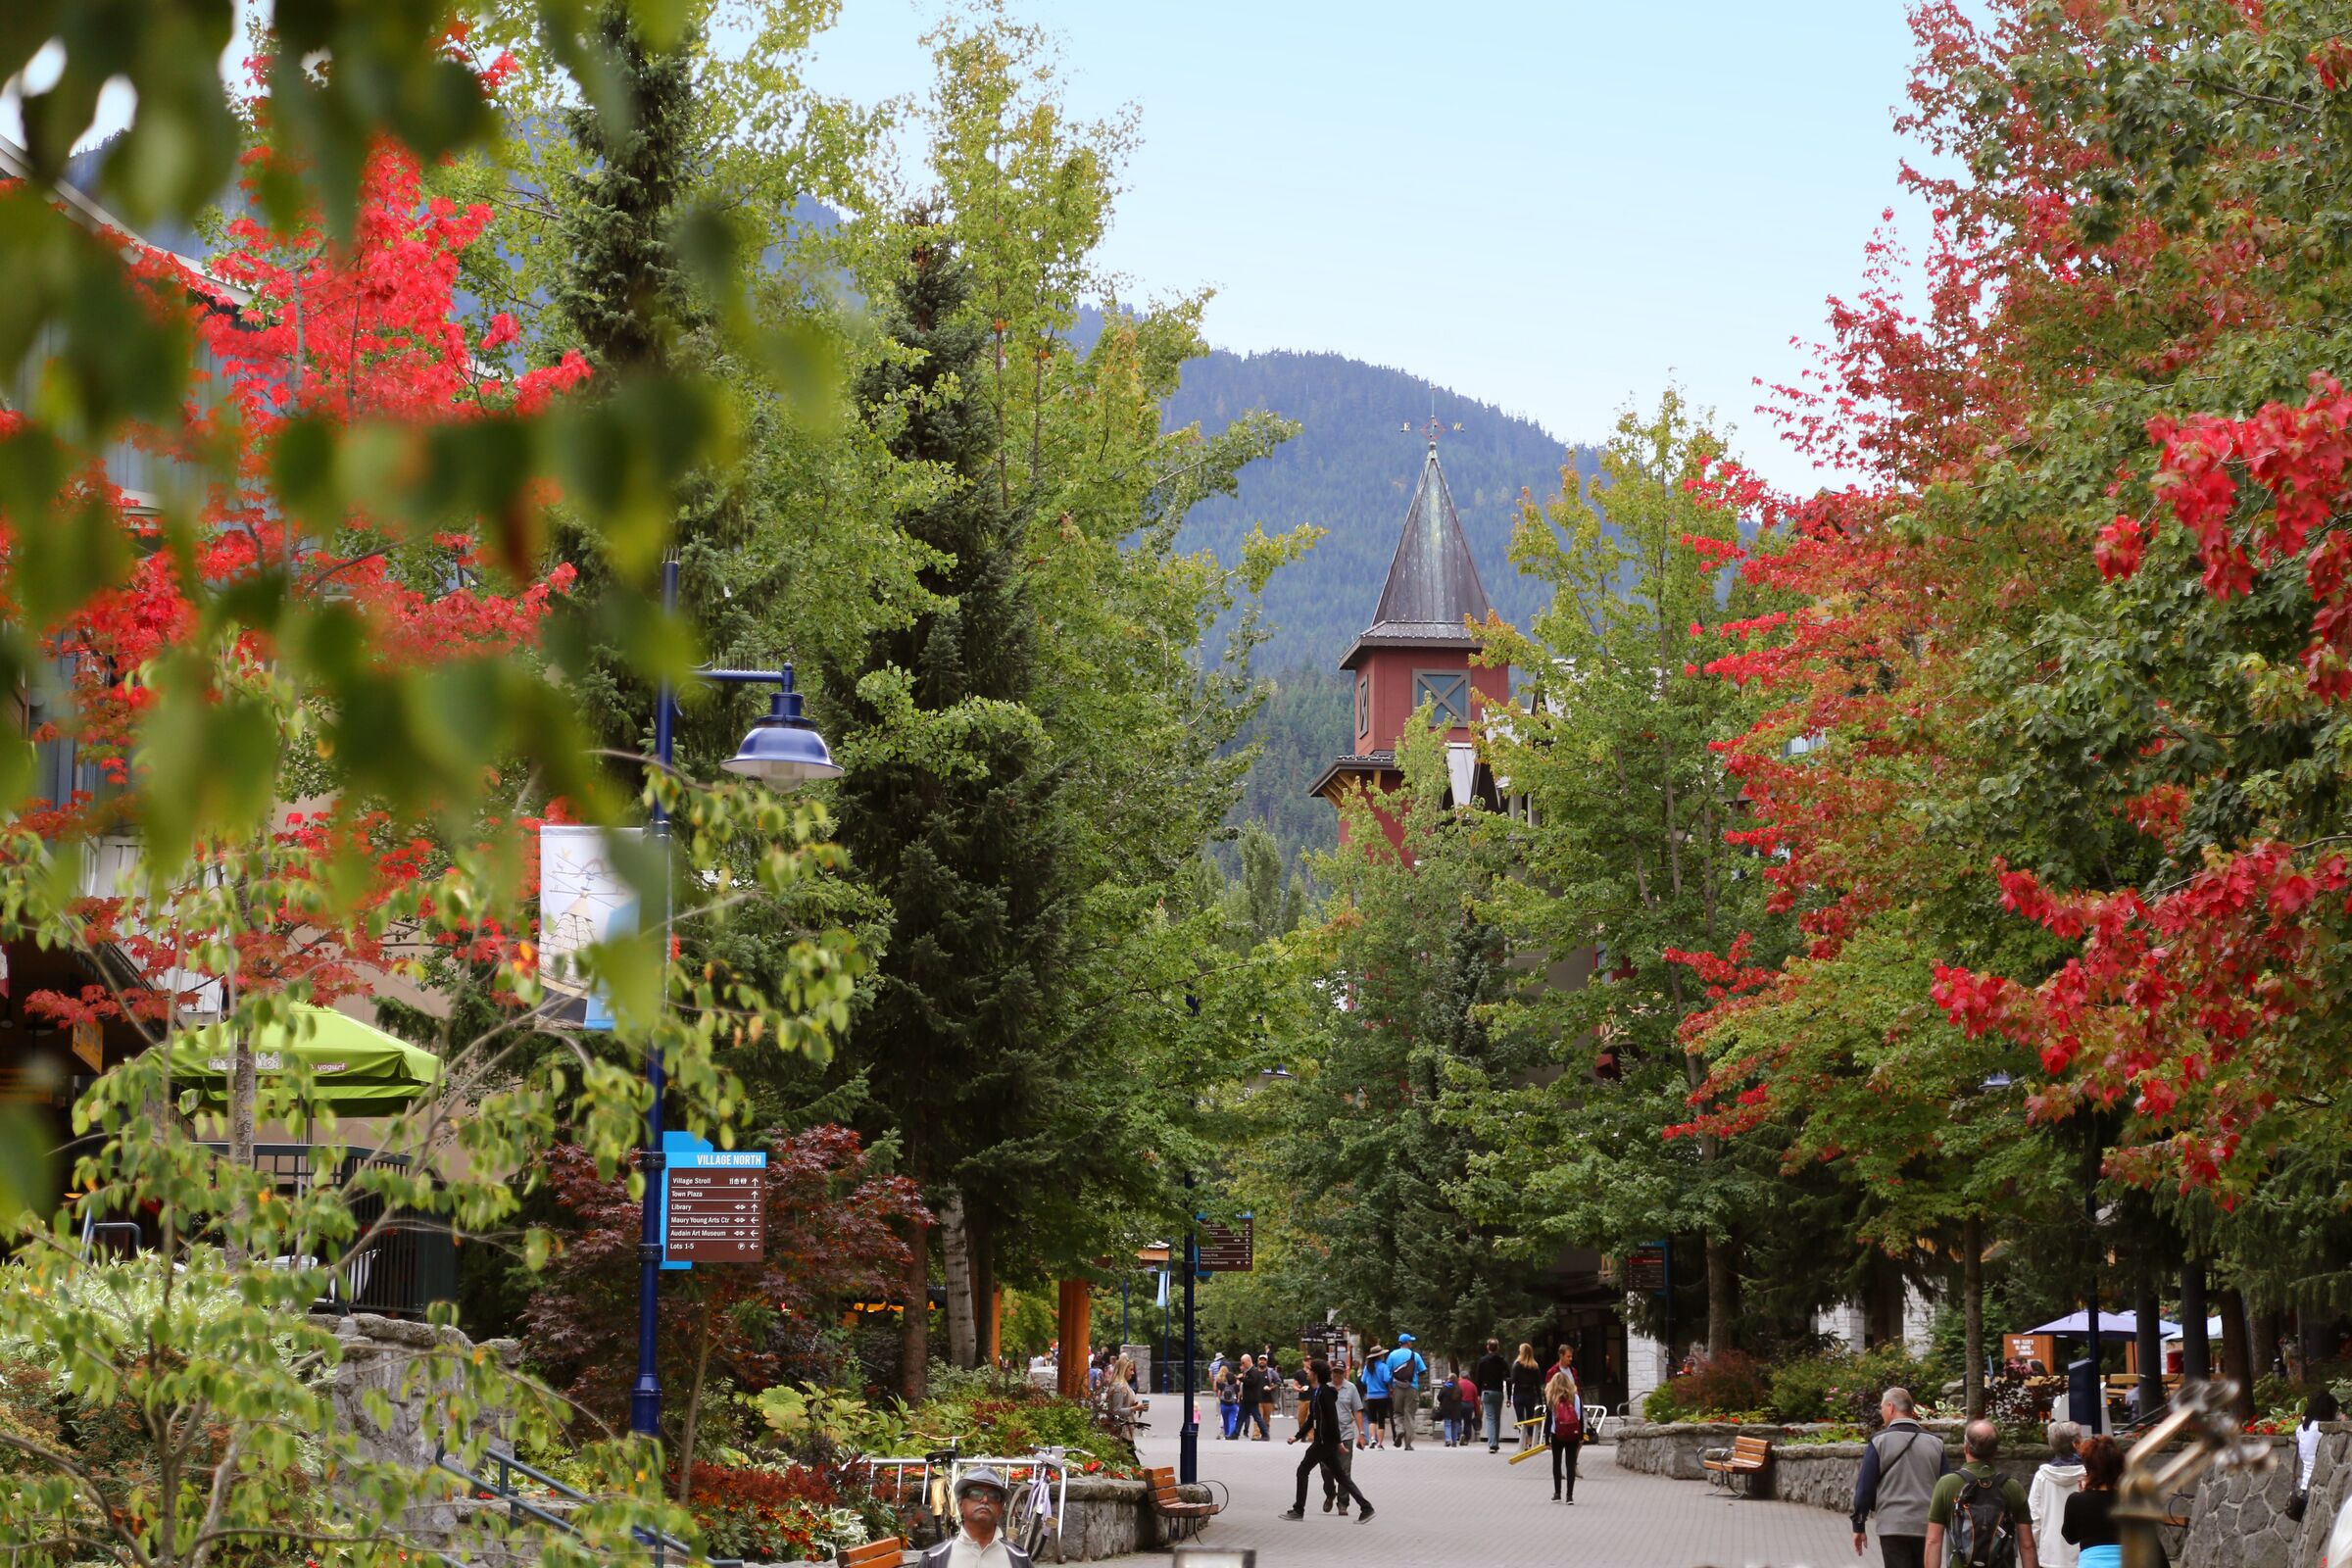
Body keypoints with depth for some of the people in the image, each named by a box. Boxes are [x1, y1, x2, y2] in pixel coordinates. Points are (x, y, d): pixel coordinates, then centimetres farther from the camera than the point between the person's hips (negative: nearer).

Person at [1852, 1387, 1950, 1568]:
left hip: (1893, 1527, -4)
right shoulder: (1935, 1443, 6)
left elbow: (1865, 1487, -3)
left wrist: (1858, 1526, 6)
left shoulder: (1880, 1442, -4)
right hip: (1928, 1527, 4)